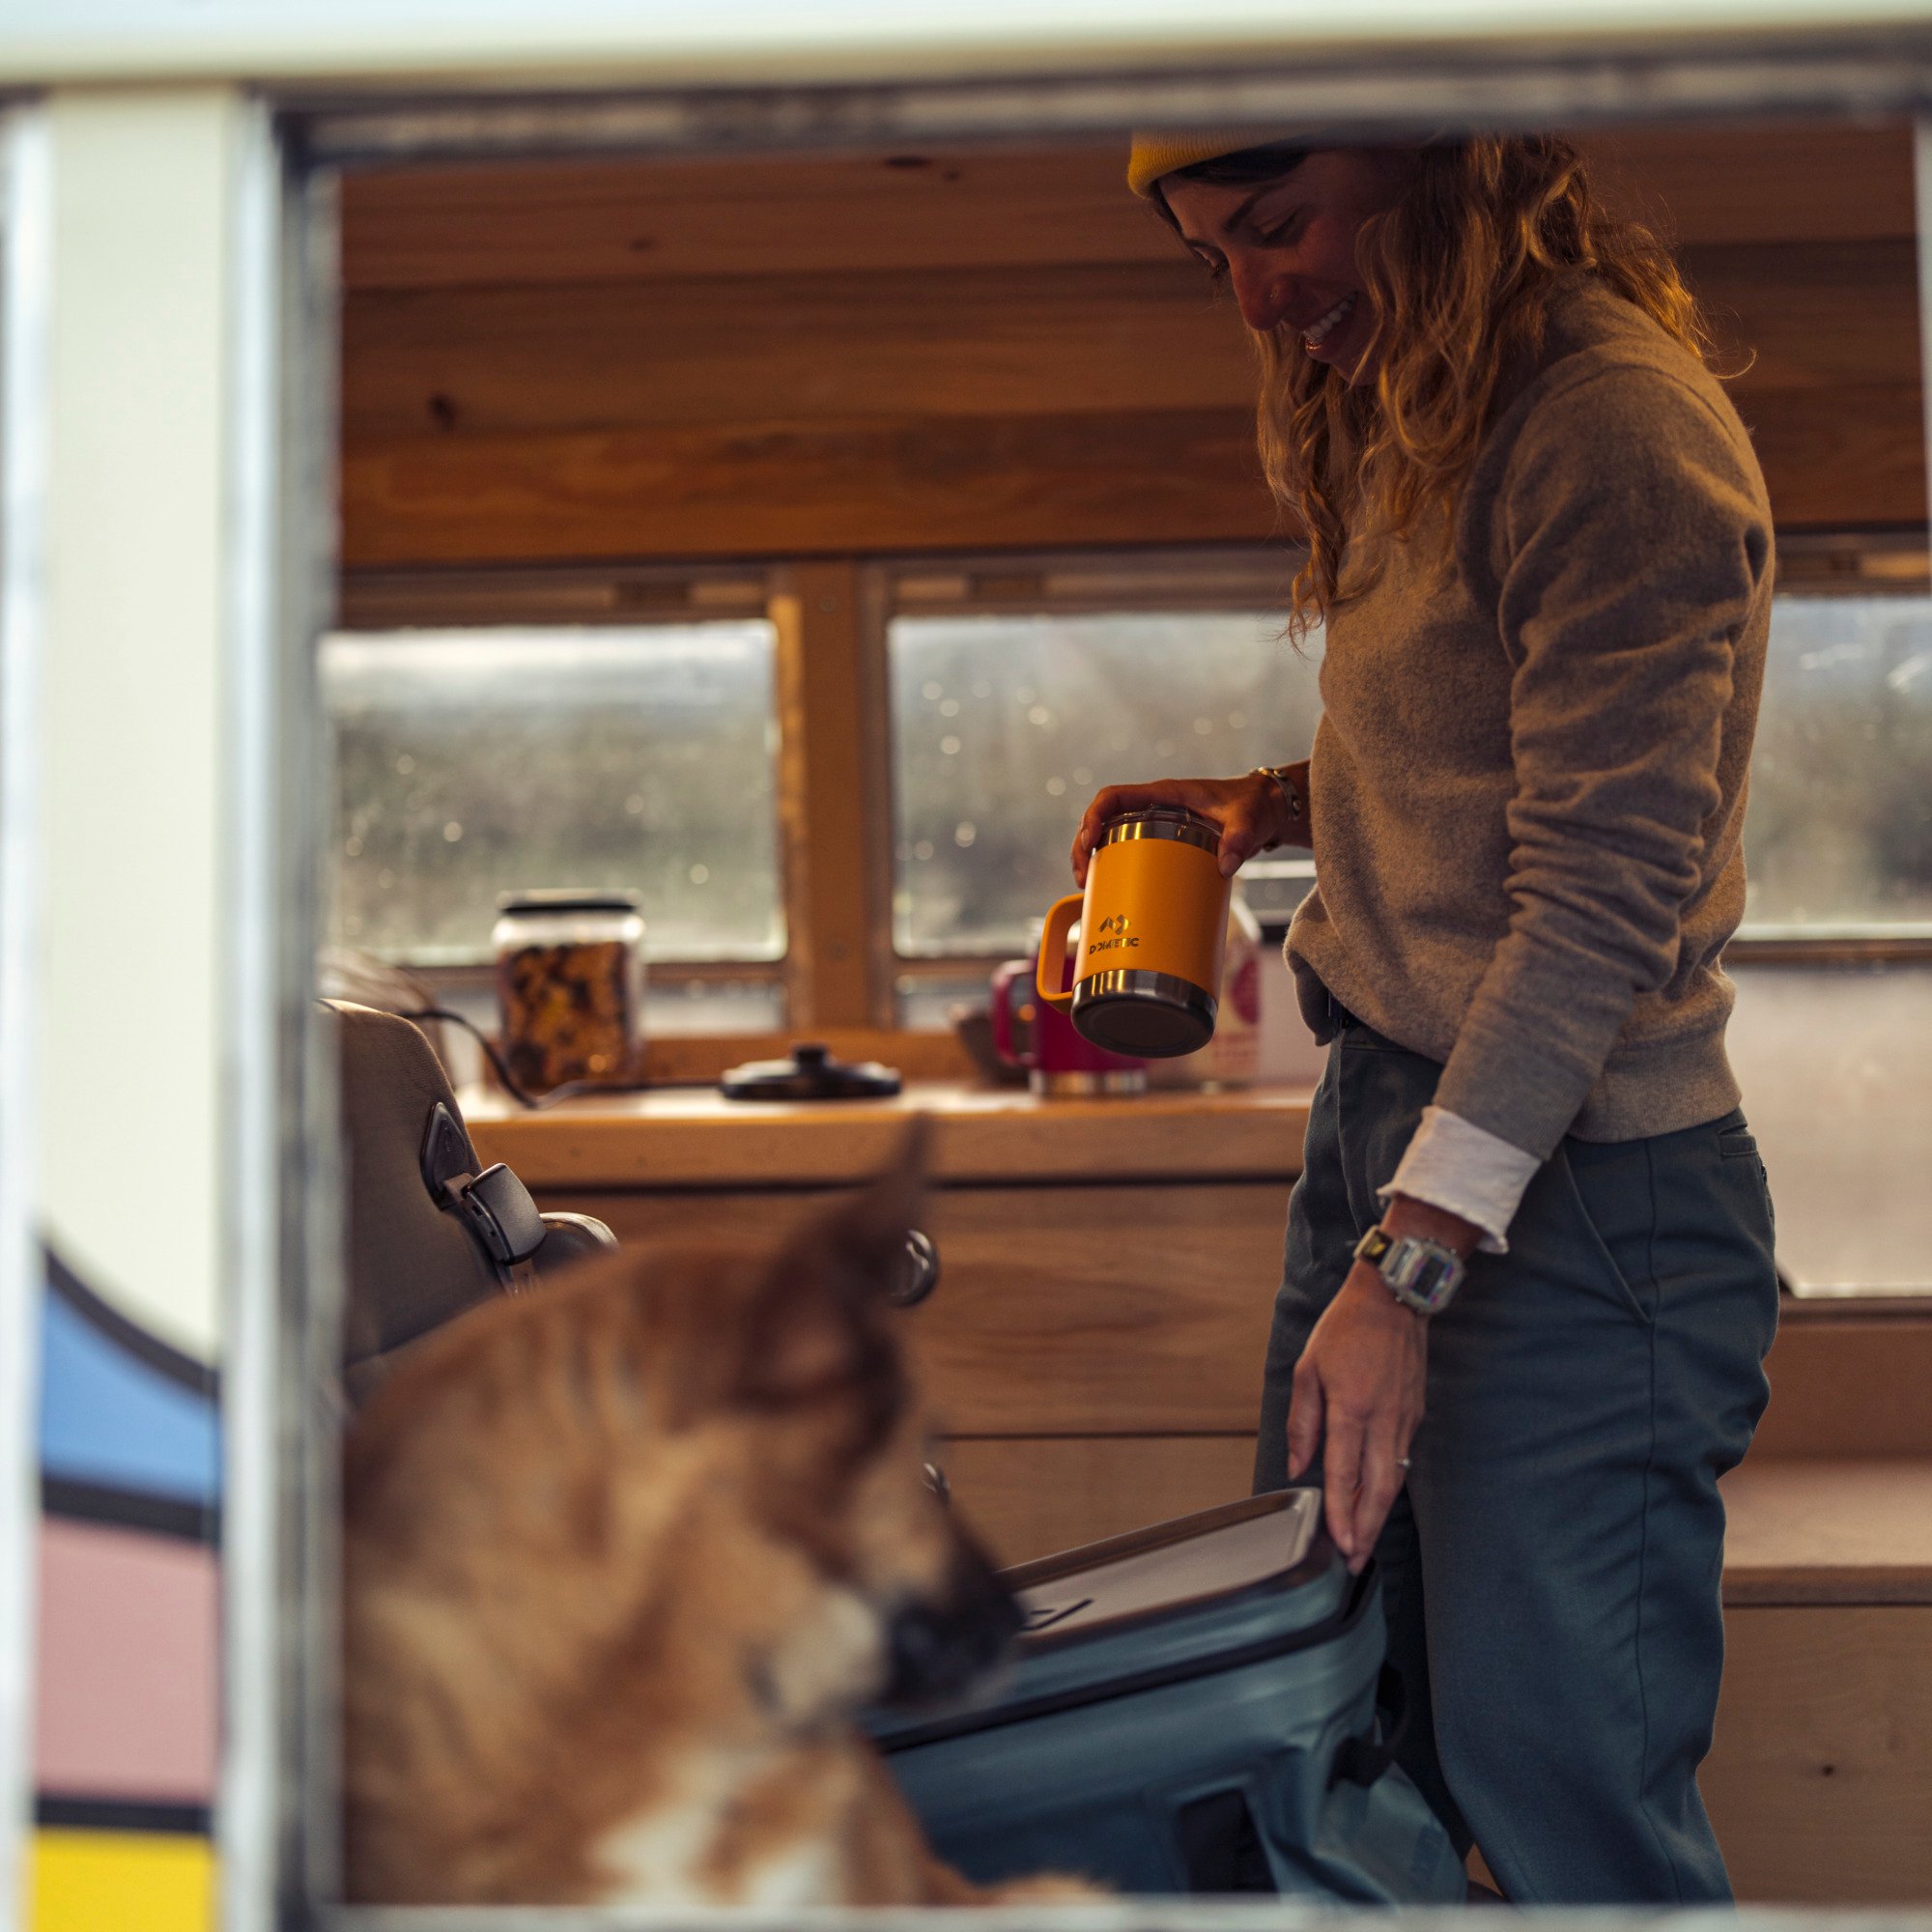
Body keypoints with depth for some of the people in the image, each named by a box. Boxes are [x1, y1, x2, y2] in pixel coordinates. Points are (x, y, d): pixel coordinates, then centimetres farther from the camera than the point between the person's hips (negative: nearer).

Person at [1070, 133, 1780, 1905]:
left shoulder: (1617, 427, -15)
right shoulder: (1416, 421, 15)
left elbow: (1604, 888, -21)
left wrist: (1410, 1263, -24)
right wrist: (1270, 805, 7)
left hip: (1569, 1195, -9)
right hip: (1389, 1127, 9)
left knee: (1556, 1793, -5)